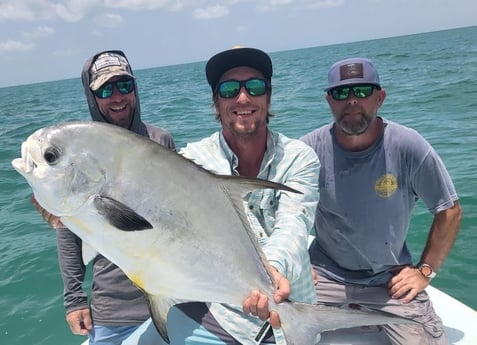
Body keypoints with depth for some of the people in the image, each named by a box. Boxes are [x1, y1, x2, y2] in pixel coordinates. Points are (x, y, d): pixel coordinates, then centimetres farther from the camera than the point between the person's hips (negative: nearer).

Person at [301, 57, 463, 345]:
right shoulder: (310, 149, -12)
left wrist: (425, 270, -4)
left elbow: (449, 212, -2)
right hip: (325, 276, 0)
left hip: (391, 280, 0)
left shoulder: (409, 146, -14)